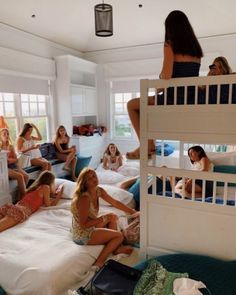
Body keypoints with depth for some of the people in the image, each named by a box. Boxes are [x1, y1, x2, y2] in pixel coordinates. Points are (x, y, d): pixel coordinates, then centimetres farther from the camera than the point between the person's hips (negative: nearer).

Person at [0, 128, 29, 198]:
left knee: (26, 176, -20)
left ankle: (23, 196, -11)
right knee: (20, 176, -27)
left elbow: (16, 159, 11)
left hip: (13, 166, 5)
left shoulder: (11, 147, 15)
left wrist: (9, 159, -9)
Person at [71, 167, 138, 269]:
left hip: (90, 227, 8)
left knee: (112, 216, 13)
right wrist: (103, 218, -21)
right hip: (82, 235, -8)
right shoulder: (84, 198, -29)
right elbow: (83, 224, -27)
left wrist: (133, 212, 7)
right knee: (119, 235, -4)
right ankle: (99, 263, -3)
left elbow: (115, 203, 6)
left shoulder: (99, 191, -5)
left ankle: (116, 247, 13)